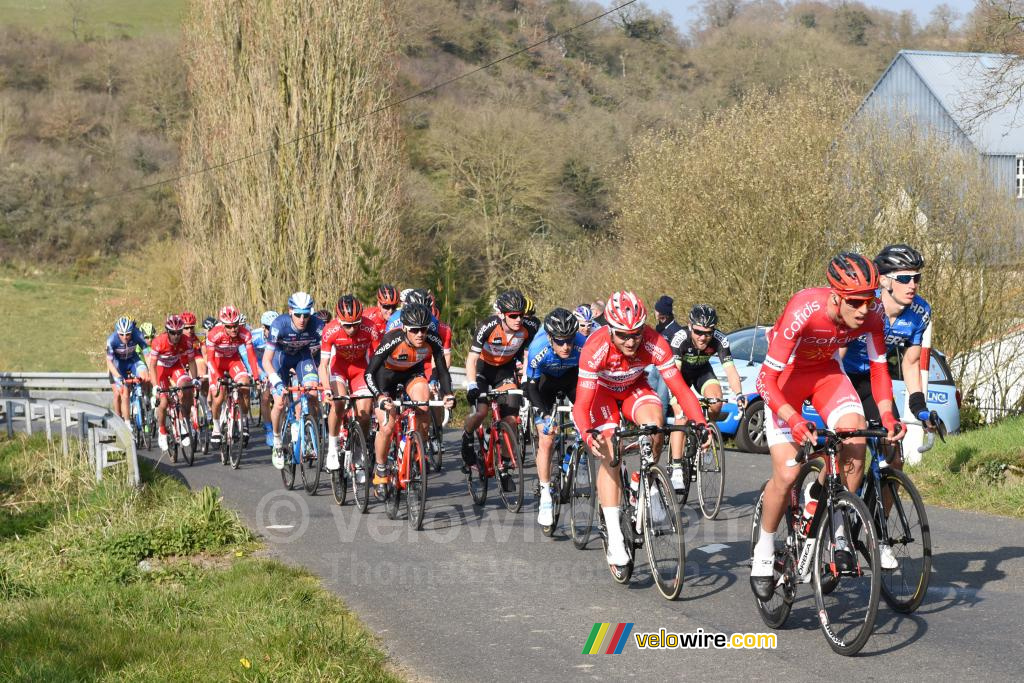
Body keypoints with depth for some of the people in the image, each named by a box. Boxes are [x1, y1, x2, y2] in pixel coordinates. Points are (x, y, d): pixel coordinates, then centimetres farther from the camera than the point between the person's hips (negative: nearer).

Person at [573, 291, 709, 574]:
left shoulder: (654, 343, -31)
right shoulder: (595, 348, -35)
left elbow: (680, 390, -29)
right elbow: (581, 404, -37)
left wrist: (700, 423, -45)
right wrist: (588, 435, -56)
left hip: (634, 388, 2)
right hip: (602, 391, -2)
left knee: (654, 421, -30)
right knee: (609, 455, -18)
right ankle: (615, 544, -17)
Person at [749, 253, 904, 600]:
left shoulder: (870, 314, -23)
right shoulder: (803, 312, -36)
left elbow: (879, 368, -7)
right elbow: (766, 381, -33)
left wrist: (887, 416, -23)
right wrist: (795, 422, -47)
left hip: (826, 370, 4)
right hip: (785, 375, -4)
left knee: (855, 438, -23)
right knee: (787, 473, -14)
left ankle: (838, 532, -6)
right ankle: (764, 551, 9)